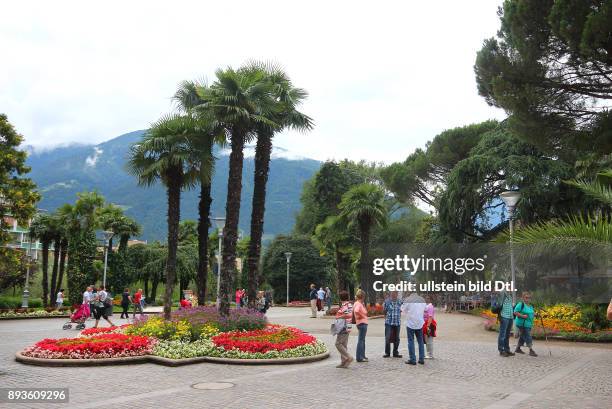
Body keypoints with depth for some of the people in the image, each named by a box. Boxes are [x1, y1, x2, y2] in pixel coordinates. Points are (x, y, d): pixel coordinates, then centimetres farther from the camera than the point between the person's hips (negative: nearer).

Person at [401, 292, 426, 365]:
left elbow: (403, 310, 4)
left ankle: (412, 360, 1)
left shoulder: (407, 300, -8)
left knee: (411, 341, 1)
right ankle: (421, 359, 14)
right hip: (420, 324, 4)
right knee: (420, 342, 13)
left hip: (410, 324, -4)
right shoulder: (422, 300, 5)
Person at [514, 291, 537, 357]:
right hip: (522, 323, -9)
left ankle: (518, 348, 27)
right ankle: (531, 351, -8)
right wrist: (522, 316, -26)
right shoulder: (520, 304, -11)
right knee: (528, 337, -11)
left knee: (522, 337, 16)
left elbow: (531, 313, 29)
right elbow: (515, 312, -17)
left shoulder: (530, 306, 15)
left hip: (529, 324, 9)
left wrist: (534, 314, 7)